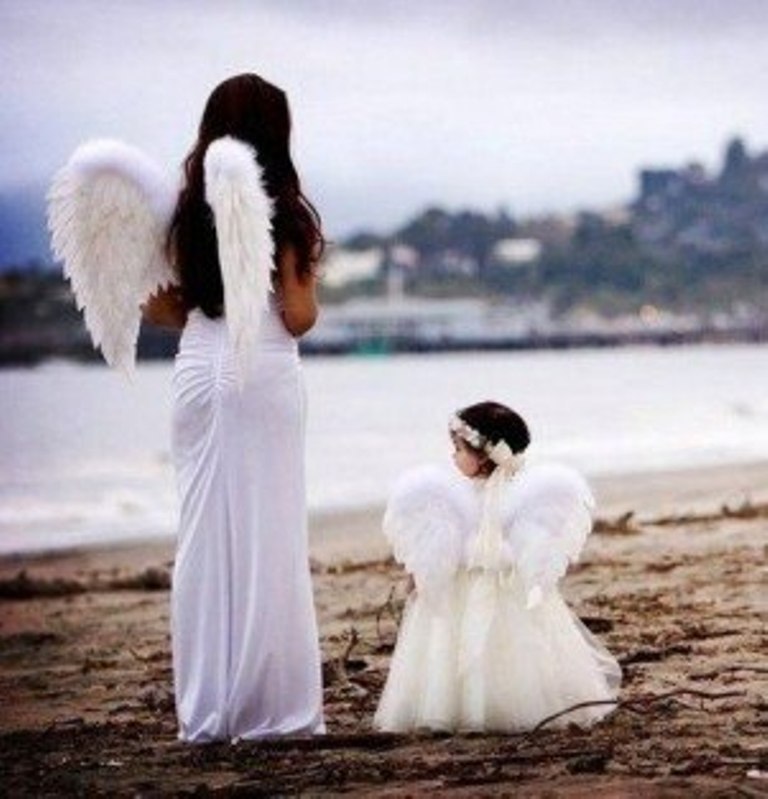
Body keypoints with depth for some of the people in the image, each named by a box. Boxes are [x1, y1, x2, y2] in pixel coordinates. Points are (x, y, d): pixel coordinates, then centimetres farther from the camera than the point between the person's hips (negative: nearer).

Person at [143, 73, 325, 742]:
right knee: (267, 541, 1)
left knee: (203, 538, 8)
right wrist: (308, 270, 7)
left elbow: (164, 309, 6)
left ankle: (205, 710, 10)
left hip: (197, 372, 4)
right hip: (264, 374, -4)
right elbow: (298, 317, -6)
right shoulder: (283, 214, -7)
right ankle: (271, 706, 2)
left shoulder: (188, 212, 5)